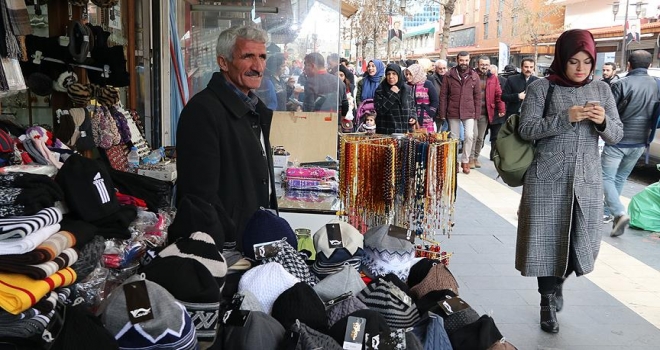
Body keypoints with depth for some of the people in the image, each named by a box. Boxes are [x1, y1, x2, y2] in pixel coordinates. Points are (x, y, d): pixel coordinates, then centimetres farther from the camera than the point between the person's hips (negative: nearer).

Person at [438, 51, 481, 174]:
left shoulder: (474, 76, 3)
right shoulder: (449, 75, -1)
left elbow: (477, 96, 6)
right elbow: (443, 95, 0)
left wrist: (477, 112, 1)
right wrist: (442, 113, -3)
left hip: (469, 113, 0)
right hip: (453, 112, 0)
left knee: (469, 136, -10)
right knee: (454, 138, 8)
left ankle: (465, 161, 8)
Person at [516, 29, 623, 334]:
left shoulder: (601, 89, 8)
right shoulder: (541, 88, -3)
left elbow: (617, 135, 8)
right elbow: (526, 130, -10)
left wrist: (603, 122, -13)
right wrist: (565, 117, -21)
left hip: (587, 182, 4)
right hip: (547, 180, -3)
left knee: (579, 240, 9)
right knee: (547, 240, 2)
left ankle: (557, 285, 37)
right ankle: (548, 300, 21)